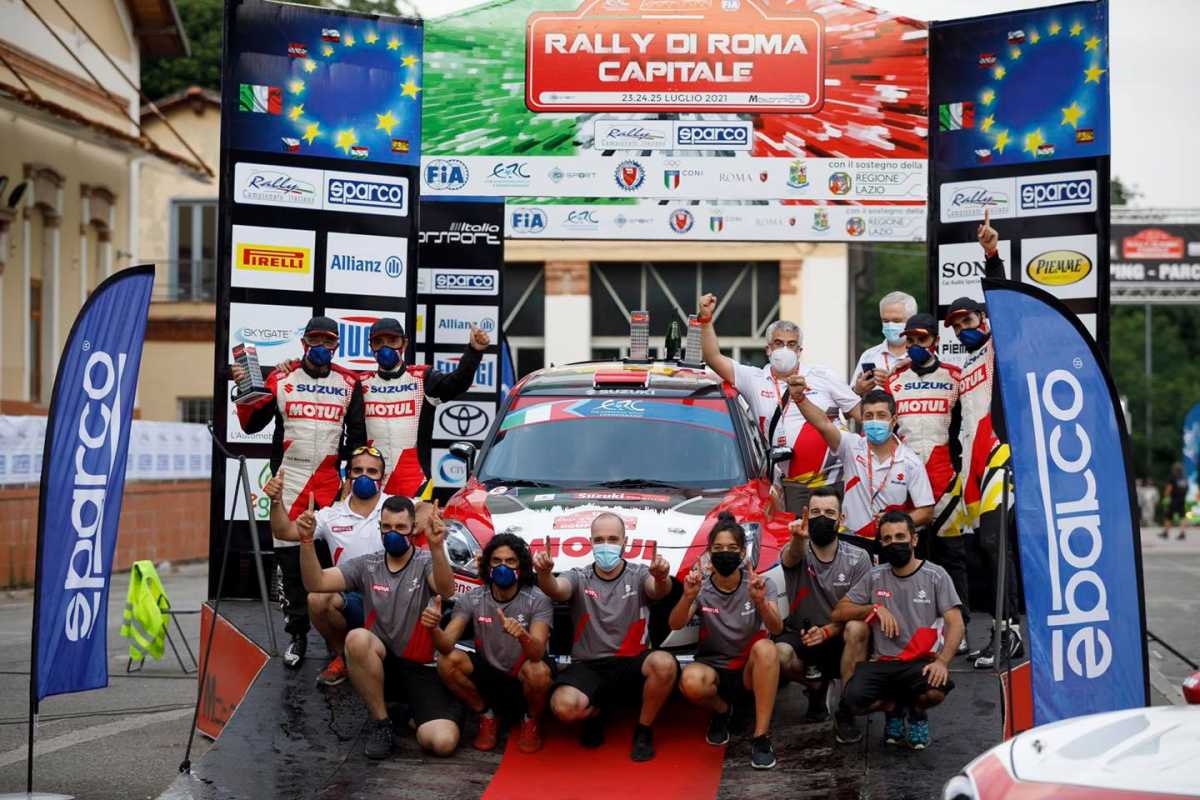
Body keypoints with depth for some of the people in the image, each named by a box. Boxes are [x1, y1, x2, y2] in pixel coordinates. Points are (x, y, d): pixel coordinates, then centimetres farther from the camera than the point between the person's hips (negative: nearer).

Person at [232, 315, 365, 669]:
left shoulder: (348, 383, 7)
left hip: (332, 481, 0)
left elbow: (357, 435, 11)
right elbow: (251, 424, 5)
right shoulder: (281, 379, 5)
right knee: (290, 557, 2)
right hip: (290, 480, 0)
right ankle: (297, 634, 10)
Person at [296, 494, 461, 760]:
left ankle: (417, 711, 12)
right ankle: (380, 721, -14)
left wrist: (437, 547, -46)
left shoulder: (427, 562, -4)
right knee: (357, 638, -34)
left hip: (424, 667, -2)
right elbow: (316, 583, -8)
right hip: (381, 663, 2)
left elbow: (447, 591, -27)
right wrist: (307, 541, -25)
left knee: (443, 742, -26)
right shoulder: (366, 566, 4)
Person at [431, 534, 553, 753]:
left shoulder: (537, 600, -17)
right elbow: (447, 644, -18)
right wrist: (434, 629, -42)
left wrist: (522, 635, -53)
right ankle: (487, 717, 1)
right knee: (447, 661, -23)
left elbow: (537, 653, -30)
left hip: (522, 678, -3)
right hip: (488, 676, 3)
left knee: (538, 671, -37)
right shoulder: (471, 600, -8)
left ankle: (531, 722, -2)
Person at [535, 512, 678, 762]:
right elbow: (556, 590, -17)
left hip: (632, 663, 0)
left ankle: (644, 730, -5)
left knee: (664, 664, -34)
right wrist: (544, 573, -42)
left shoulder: (638, 575, 5)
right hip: (588, 666, 0)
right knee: (564, 706, -31)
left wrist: (661, 578, -45)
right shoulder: (579, 578, 5)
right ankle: (595, 713, 11)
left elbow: (657, 591, -19)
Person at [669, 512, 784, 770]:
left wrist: (760, 602, -41)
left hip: (749, 671, 0)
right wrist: (688, 597, -37)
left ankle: (761, 737, -30)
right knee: (690, 681, -35)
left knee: (765, 648, -35)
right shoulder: (701, 586, -3)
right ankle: (721, 710, 2)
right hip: (714, 668, 1)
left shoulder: (760, 584, -5)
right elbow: (675, 625, -17)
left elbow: (776, 628, -20)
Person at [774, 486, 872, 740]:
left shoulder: (857, 558, -2)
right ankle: (817, 686, 4)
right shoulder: (797, 551, -5)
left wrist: (828, 631, -24)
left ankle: (846, 710, -18)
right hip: (800, 636, 0)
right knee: (779, 655, -34)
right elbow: (793, 556, -32)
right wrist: (798, 539, -57)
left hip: (840, 641, 0)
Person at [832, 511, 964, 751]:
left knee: (936, 690, -37)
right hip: (882, 663, 2)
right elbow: (839, 612, 10)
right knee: (854, 698, -29)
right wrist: (876, 608, -7)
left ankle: (916, 713, 5)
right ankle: (893, 707, 10)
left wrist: (942, 661, -22)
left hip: (921, 661, -2)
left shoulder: (935, 576, 3)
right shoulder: (874, 577, 11)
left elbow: (955, 624, -5)